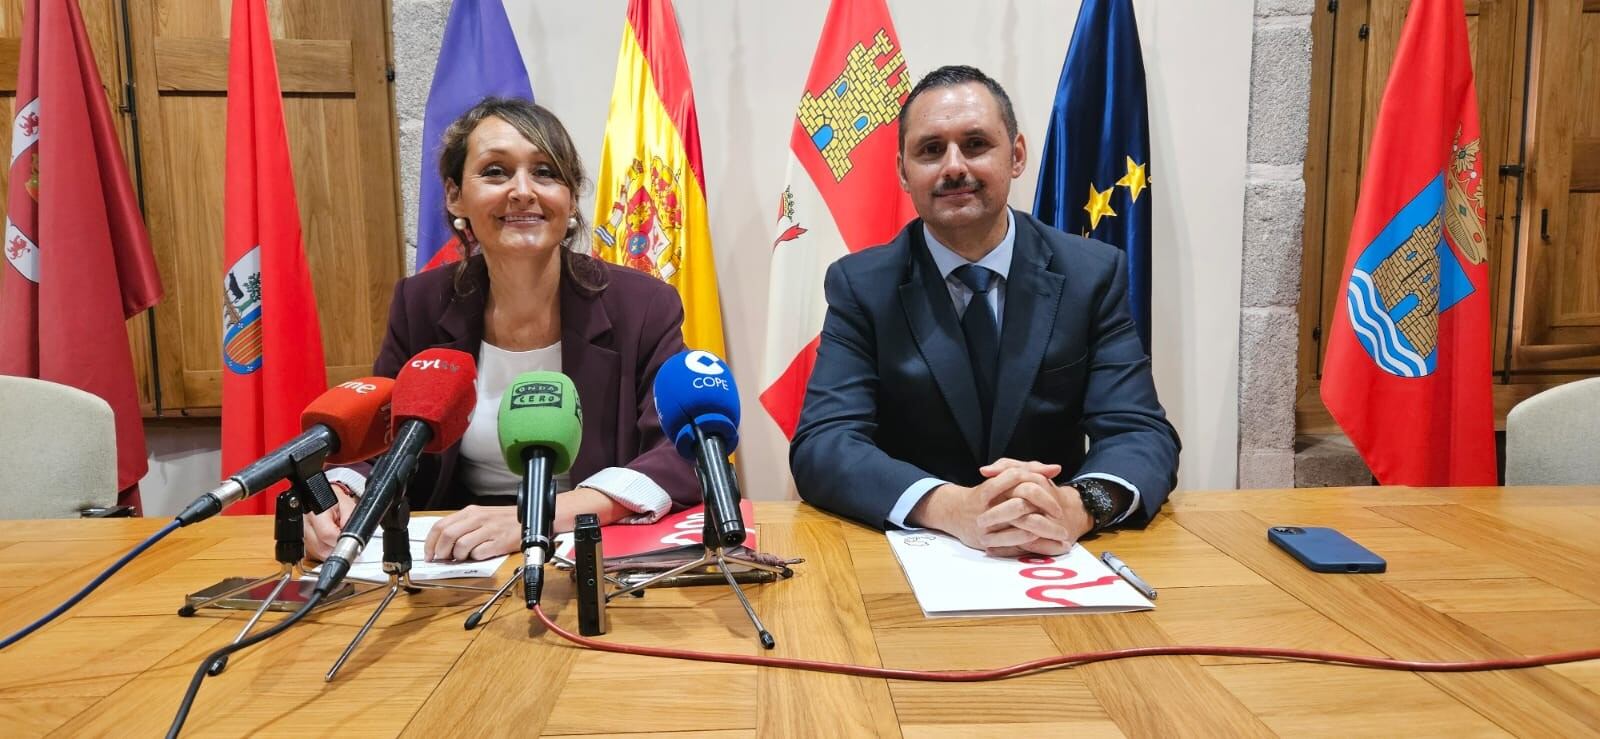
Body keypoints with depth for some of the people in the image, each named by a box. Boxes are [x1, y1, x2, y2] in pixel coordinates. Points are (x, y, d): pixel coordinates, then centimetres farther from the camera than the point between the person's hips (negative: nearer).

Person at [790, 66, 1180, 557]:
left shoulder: (1093, 274, -2)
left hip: (1057, 554, 2)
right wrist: (954, 507, -32)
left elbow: (1143, 434, -8)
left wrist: (1073, 506, -30)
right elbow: (820, 445, -14)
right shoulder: (860, 285, -5)